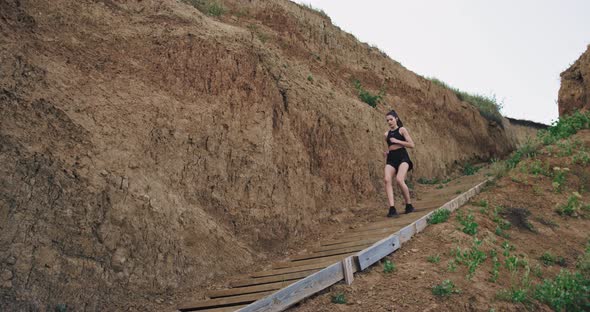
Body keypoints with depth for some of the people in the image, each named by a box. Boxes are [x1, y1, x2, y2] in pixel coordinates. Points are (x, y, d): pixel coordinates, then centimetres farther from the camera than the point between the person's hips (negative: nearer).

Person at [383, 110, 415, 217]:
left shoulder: (402, 130, 4)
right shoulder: (387, 134, 19)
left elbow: (411, 145, -4)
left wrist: (397, 141, -10)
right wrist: (386, 152, 11)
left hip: (402, 157, -5)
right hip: (391, 159, 5)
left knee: (399, 180, -25)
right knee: (387, 180, -21)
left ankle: (409, 205, -3)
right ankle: (392, 208, -26)